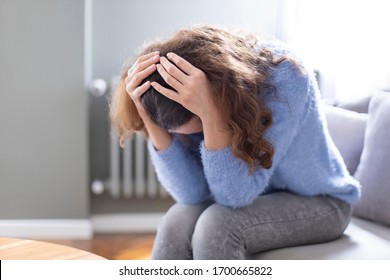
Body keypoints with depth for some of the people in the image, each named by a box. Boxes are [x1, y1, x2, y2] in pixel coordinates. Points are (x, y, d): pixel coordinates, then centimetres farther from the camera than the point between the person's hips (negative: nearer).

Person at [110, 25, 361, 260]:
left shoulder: (283, 76, -30)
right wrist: (148, 116, -32)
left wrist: (209, 113, -44)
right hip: (247, 197, 4)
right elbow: (191, 193, -22)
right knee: (177, 223, -26)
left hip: (319, 201, -3)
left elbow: (236, 195, -31)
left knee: (218, 225, -30)